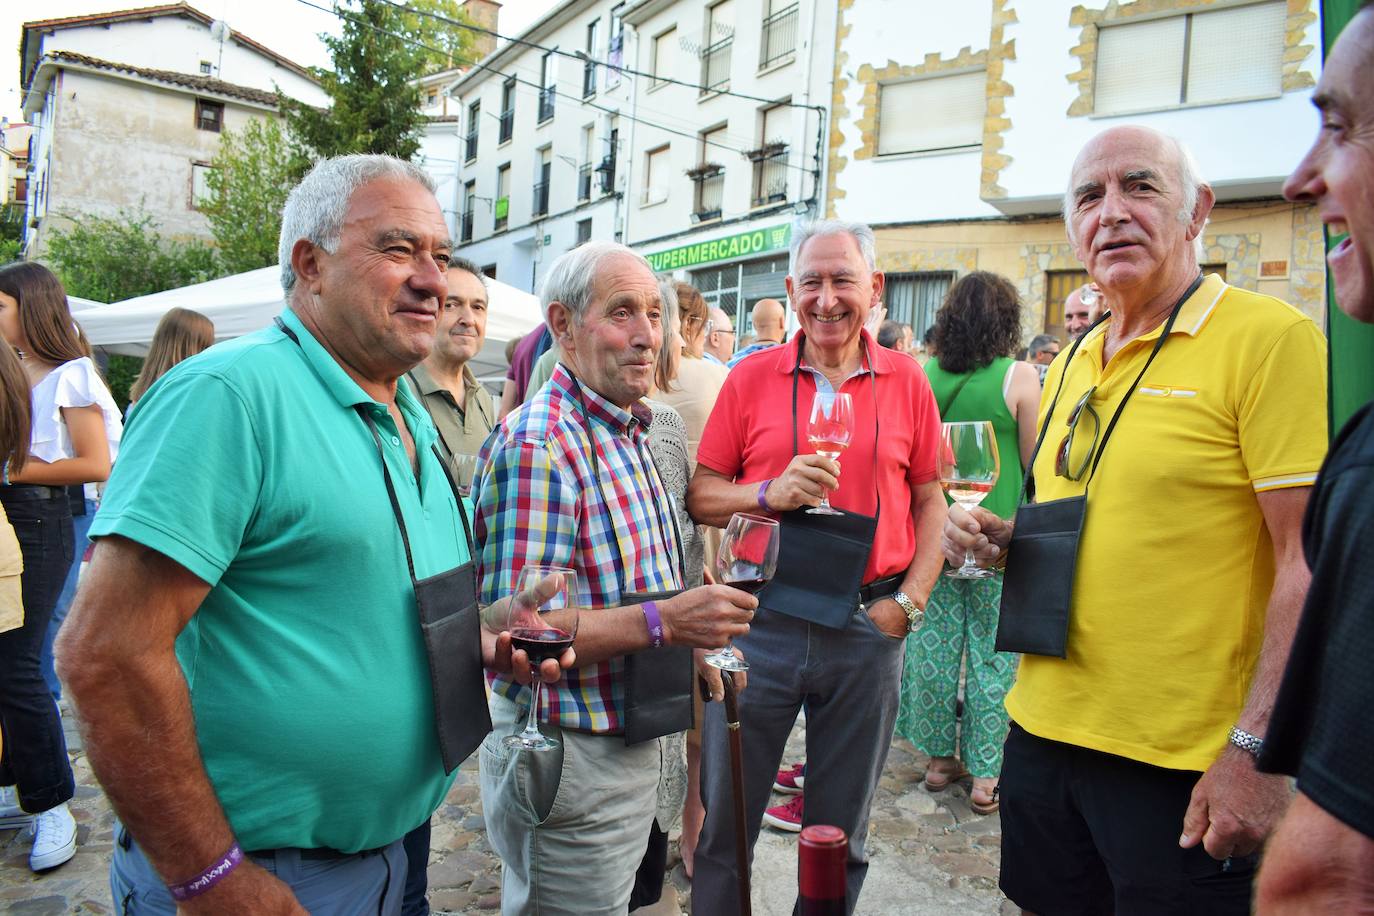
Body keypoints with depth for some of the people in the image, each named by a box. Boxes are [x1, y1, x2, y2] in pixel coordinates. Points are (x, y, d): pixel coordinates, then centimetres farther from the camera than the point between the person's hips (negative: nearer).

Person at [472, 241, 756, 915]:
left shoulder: (625, 434, 9)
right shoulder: (537, 445, -23)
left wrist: (691, 643, 9)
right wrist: (662, 621, -32)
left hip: (626, 741, 9)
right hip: (566, 759, -9)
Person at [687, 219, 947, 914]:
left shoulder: (906, 381, 3)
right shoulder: (751, 377, 1)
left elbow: (930, 500, 7)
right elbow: (700, 496, 1)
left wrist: (909, 602, -4)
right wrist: (770, 494, -17)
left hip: (867, 626, 1)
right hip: (762, 620, 0)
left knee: (840, 836, 17)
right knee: (725, 820, 12)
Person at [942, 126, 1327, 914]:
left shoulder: (1269, 338, -11)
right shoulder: (1071, 366, 10)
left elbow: (1311, 563, -15)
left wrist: (1259, 749, -19)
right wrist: (1001, 538, 0)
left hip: (1183, 765, -6)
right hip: (1045, 731, 7)